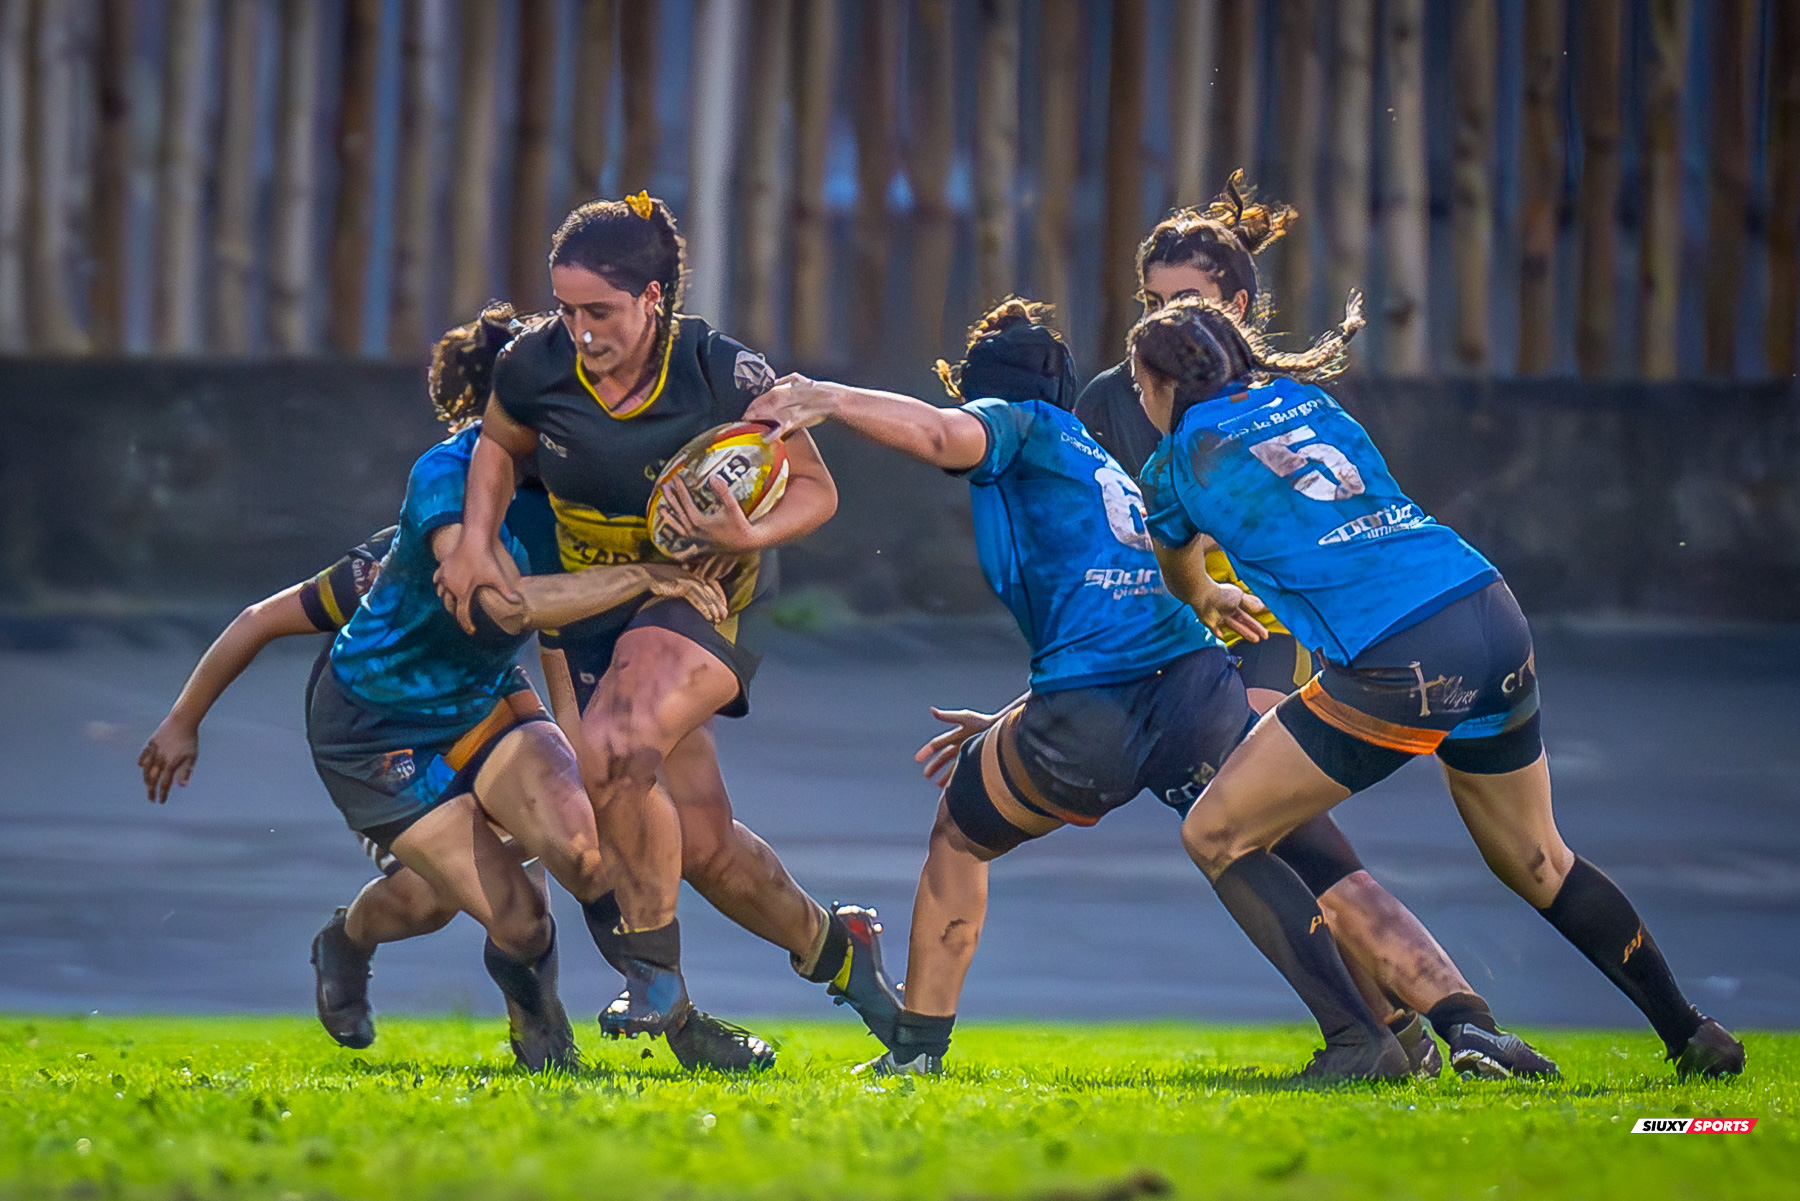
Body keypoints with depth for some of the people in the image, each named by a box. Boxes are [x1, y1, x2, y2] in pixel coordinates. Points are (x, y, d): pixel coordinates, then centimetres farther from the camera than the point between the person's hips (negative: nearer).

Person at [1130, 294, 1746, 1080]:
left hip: (1398, 665, -7)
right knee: (1536, 861, 24)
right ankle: (1693, 1037, 29)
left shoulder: (1174, 466, 9)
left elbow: (1177, 582, 31)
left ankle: (1358, 1043, -7)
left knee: (1216, 836, 5)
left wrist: (1212, 599, 53)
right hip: (1496, 624, 7)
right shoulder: (1306, 399, 21)